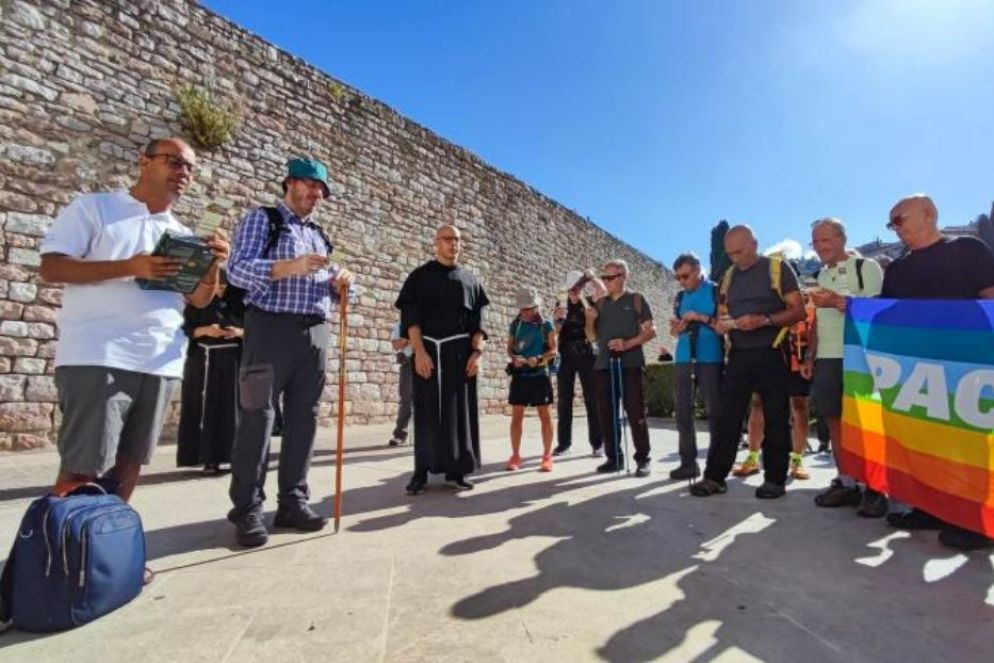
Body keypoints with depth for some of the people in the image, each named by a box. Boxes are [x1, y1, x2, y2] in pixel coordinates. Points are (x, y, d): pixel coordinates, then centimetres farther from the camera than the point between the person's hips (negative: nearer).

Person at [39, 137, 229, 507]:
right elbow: (51, 267, -5)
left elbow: (199, 300, 13)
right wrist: (129, 268, -18)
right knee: (82, 467, -2)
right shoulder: (92, 207, 5)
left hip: (161, 364, 5)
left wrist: (215, 265, -7)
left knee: (129, 463, 10)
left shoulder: (183, 235, 18)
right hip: (97, 358, -5)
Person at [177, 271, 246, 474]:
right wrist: (205, 330, -15)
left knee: (231, 407, -2)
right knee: (206, 408, -4)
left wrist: (239, 332, -13)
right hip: (203, 361, 0)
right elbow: (185, 330, 2)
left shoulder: (238, 301, 9)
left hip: (232, 360, 0)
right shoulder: (197, 303, 8)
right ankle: (210, 459, -1)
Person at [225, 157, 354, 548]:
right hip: (271, 328, -6)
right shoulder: (261, 219, 6)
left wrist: (338, 283, -1)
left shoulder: (319, 234, 25)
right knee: (258, 417, -5)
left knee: (304, 419, 6)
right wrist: (288, 267, -22)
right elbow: (237, 268, -7)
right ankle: (247, 509, 4)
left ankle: (293, 502, 14)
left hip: (316, 333, 6)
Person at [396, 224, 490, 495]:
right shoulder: (420, 276, 5)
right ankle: (421, 471, 7)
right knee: (426, 410, 0)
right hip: (428, 350, -2)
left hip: (461, 352, 3)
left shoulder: (470, 280, 14)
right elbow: (410, 317, -4)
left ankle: (455, 470, 10)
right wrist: (419, 351, -16)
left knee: (459, 410, 3)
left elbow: (478, 321, 9)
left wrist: (477, 352, -5)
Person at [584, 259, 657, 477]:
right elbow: (592, 336, 18)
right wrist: (590, 321, -3)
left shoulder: (636, 299, 4)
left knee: (635, 412, -3)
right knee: (606, 413, 5)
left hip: (630, 364, -4)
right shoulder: (600, 303, 15)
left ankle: (643, 459, 6)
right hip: (604, 364, 4)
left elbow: (651, 331, -2)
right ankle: (614, 457, 15)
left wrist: (628, 344, -16)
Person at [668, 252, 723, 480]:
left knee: (714, 411, 0)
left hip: (710, 359, -5)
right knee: (682, 411, 4)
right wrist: (677, 327, -3)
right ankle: (688, 462, 12)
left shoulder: (716, 291, 0)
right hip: (684, 359, 5)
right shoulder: (680, 297, 15)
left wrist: (701, 317, -15)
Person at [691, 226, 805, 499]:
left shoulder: (778, 268, -1)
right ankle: (715, 477, 6)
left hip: (771, 354, -4)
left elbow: (798, 311, -6)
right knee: (727, 418, 2)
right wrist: (720, 324, -3)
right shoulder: (728, 277, 14)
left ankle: (775, 479, 15)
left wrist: (764, 320, -21)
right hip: (738, 356, 4)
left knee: (775, 419, 4)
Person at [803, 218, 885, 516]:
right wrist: (811, 355, 14)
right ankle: (846, 483, 16)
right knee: (834, 421, 7)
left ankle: (874, 489, 9)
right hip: (826, 358, 6)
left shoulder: (867, 267, -3)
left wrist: (838, 302, -21)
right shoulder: (821, 275, 17)